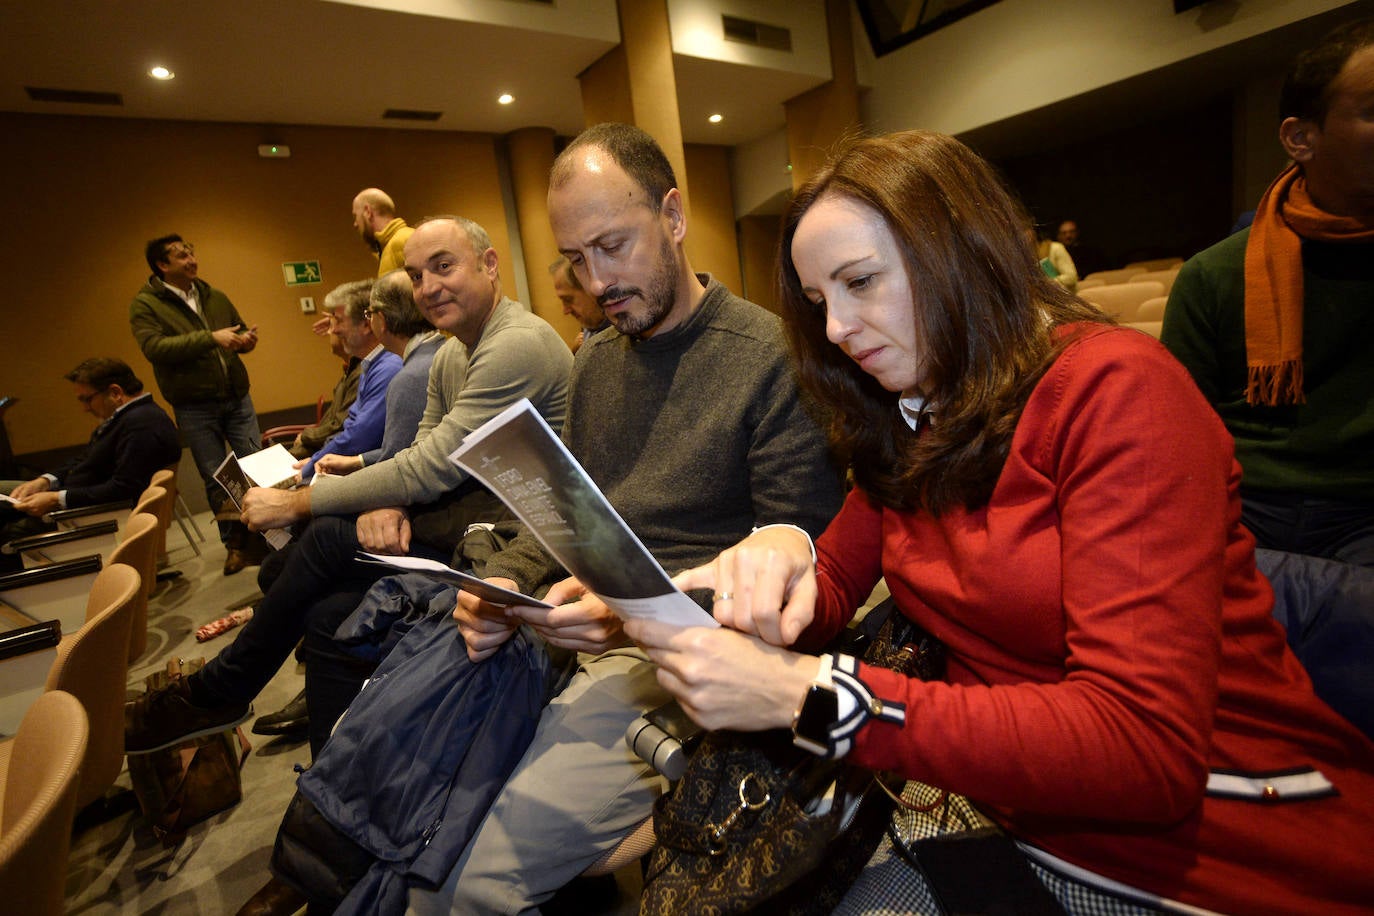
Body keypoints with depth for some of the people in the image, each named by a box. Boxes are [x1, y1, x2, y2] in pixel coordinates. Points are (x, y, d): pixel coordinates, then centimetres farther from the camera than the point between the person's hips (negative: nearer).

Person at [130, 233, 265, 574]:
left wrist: (246, 339, -8)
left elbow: (238, 331, 17)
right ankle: (234, 543, 18)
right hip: (194, 408, -3)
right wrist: (210, 337, -26)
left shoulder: (214, 297, 10)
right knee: (216, 479, 4)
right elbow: (154, 347, -18)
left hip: (237, 398, 3)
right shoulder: (144, 305, -4)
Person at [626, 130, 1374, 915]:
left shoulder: (1112, 386, -18)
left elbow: (1142, 747, -25)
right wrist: (780, 557, -20)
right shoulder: (905, 424, 5)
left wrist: (806, 693, -30)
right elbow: (832, 587, 4)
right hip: (1017, 815, 5)